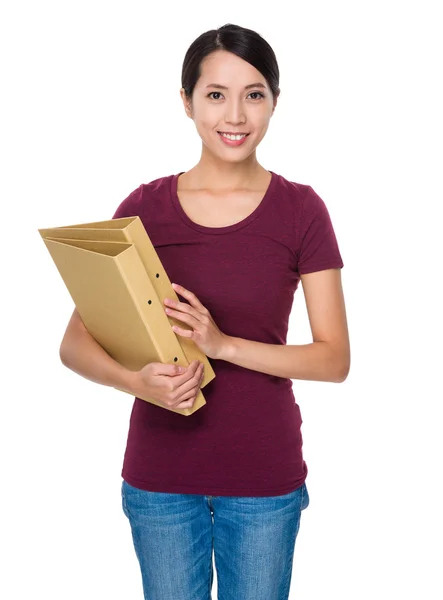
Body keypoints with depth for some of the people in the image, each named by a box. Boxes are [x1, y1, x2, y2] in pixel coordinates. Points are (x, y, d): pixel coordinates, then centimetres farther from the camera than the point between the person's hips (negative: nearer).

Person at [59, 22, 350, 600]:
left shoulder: (301, 210, -5)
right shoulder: (145, 207, -4)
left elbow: (335, 358, -8)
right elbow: (75, 344, -4)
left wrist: (223, 343, -21)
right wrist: (136, 379, -24)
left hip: (265, 478, 0)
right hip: (161, 475, 1)